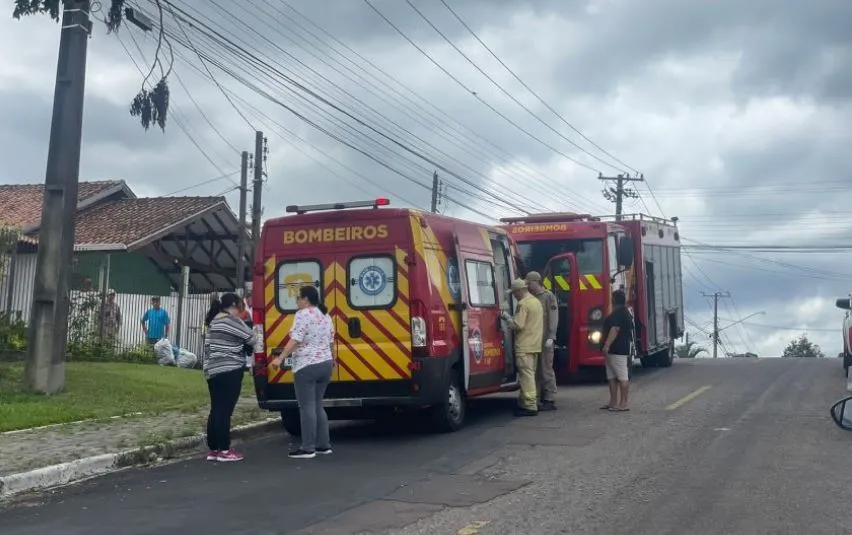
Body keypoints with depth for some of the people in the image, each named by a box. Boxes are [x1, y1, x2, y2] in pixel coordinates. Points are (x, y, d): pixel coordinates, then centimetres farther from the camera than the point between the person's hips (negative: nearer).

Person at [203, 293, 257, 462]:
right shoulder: (231, 320, -11)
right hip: (229, 372, -9)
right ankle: (224, 450, -4)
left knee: (216, 410, 11)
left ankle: (214, 449, 14)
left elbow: (208, 346, 18)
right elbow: (251, 338, -8)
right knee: (225, 411, -6)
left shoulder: (215, 321, 18)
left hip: (214, 371, 9)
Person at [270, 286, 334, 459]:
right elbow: (330, 341, 21)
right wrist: (332, 359, 37)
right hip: (325, 364, 8)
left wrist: (280, 358, -19)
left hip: (307, 367, -8)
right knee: (317, 406, 15)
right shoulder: (324, 315, 15)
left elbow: (295, 340, -18)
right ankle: (324, 445, 16)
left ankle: (308, 448, -3)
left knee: (307, 407, -5)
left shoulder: (303, 314, -10)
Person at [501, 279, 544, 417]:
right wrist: (512, 318, 18)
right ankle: (525, 402, 20)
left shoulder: (523, 304, -15)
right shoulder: (536, 301, 16)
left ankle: (530, 406, -8)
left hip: (524, 346, -10)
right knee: (530, 373, 14)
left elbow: (518, 325, -20)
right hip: (535, 344, 10)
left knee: (526, 374, -8)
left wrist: (507, 318, -4)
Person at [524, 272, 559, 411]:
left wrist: (551, 337, -16)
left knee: (546, 369, -5)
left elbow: (553, 317, -10)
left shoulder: (548, 296, -4)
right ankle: (541, 398, 13)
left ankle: (550, 400, -1)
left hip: (545, 340, -7)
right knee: (536, 370, 7)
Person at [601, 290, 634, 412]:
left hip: (618, 350, -11)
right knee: (611, 377, 12)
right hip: (614, 350, 11)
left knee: (622, 377, -7)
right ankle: (613, 402, 16)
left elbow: (615, 329, -24)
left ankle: (623, 403, -6)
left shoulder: (618, 313, -15)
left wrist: (607, 345, -28)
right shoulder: (625, 312, 19)